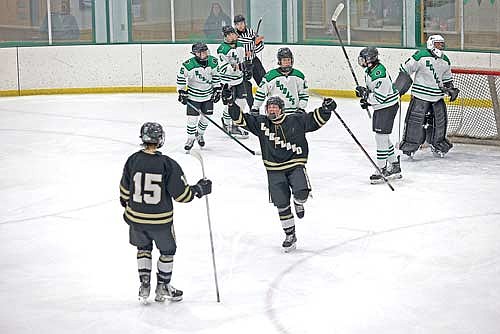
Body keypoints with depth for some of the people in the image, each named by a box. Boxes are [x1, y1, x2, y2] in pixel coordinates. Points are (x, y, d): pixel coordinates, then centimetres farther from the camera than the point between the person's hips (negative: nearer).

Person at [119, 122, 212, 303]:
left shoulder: (133, 160, -10)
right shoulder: (168, 165, -18)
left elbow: (125, 190, 3)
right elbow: (182, 194, -13)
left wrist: (126, 205, 22)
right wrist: (199, 189, 4)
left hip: (136, 217, 3)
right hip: (161, 220, -3)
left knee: (143, 247, 26)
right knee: (167, 250, 20)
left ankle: (144, 285, 24)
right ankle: (162, 288, 29)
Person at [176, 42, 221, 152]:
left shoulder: (213, 62, -11)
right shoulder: (188, 65, -23)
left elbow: (216, 76, 5)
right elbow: (181, 77, -10)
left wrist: (217, 90, 4)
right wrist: (182, 92, -10)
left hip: (208, 95, 3)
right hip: (193, 95, -3)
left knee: (206, 118, 8)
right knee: (192, 118, -4)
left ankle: (199, 134, 35)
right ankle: (190, 138, 16)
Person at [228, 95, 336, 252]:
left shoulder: (296, 121, -2)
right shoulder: (261, 123, 2)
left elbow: (315, 119, -1)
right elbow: (243, 119, 1)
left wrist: (325, 110, -17)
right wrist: (233, 108, -13)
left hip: (295, 165, -2)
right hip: (275, 170, 2)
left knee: (301, 191, -27)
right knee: (282, 205, 3)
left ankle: (299, 203, 11)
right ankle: (290, 235, 19)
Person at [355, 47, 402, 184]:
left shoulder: (379, 73, -26)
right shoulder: (370, 71, 7)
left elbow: (380, 97, -28)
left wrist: (365, 94, -20)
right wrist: (366, 99, 6)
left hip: (388, 107, -11)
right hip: (380, 107, 11)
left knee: (381, 137, -10)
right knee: (383, 137, 16)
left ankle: (382, 170, -6)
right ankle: (394, 166, 27)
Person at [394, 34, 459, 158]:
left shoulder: (445, 61, 10)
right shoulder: (421, 56, -12)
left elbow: (447, 79, 22)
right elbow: (406, 70, -8)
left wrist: (451, 89, 7)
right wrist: (399, 86, -10)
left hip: (438, 97, 6)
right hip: (420, 95, -6)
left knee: (440, 119, 7)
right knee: (415, 120, -7)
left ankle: (438, 145, 25)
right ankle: (409, 145, 4)